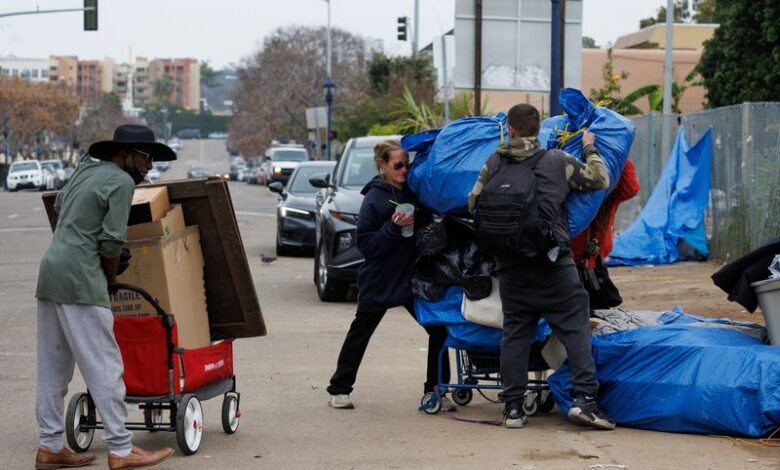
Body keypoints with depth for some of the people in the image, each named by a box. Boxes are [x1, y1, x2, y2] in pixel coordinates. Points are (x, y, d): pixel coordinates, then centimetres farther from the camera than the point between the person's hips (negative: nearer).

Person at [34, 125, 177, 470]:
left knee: (53, 368, 11)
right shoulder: (121, 182, -8)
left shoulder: (87, 168, 17)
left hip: (50, 272, 9)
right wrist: (110, 278, 4)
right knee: (105, 366, -6)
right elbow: (111, 242, -13)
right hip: (80, 279, -9)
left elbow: (59, 205, 33)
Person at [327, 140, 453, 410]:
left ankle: (435, 390, 6)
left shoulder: (413, 193, 4)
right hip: (379, 281, -5)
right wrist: (394, 226, -25)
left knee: (438, 329, -3)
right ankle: (339, 390, 20)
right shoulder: (374, 198, -11)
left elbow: (426, 225, 18)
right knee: (360, 334, 8)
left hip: (411, 276, 5)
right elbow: (366, 244, -15)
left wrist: (429, 230, -3)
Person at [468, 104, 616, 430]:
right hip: (553, 264, -3)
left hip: (510, 265, 3)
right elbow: (599, 180, 8)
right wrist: (589, 150, 24)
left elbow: (474, 204, 10)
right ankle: (584, 398, -8)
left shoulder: (493, 164, 5)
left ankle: (513, 407, 8)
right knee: (575, 328, 2)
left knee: (515, 333, 8)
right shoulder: (557, 161, 0)